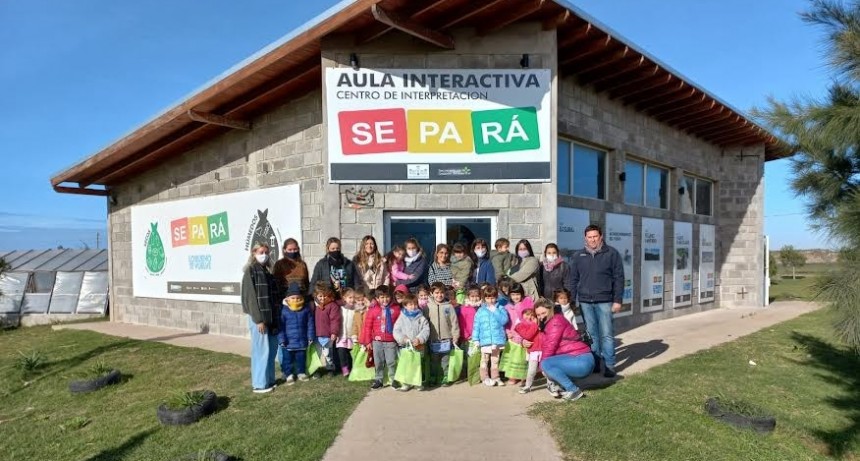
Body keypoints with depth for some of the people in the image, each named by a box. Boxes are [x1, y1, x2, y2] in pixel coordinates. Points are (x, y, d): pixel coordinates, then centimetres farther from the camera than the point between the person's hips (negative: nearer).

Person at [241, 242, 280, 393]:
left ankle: (269, 379, 23)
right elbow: (250, 296, -12)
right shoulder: (250, 271, -7)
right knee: (261, 350, -2)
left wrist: (276, 317, 7)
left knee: (272, 348, 11)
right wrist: (258, 319, -16)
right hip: (259, 317, -7)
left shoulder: (269, 270, 13)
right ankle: (259, 384, 7)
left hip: (271, 316, 7)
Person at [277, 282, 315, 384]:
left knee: (301, 358, 15)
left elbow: (310, 324, 3)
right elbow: (280, 326, -8)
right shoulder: (284, 310, -10)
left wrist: (311, 337, 1)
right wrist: (281, 339, -11)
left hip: (302, 341, 2)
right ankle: (288, 374, 22)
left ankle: (301, 372, 32)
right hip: (288, 342, -2)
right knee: (287, 359, 8)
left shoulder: (306, 310, -3)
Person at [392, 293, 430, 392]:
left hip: (419, 346, 0)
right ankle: (406, 383, 17)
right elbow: (396, 331, -2)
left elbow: (426, 330, -7)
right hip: (405, 346, 0)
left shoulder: (421, 318, 0)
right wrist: (403, 339, -17)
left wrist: (419, 339, -21)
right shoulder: (402, 318, 0)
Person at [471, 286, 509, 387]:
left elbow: (504, 320, -13)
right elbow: (476, 326, 3)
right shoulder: (480, 311, 2)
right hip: (485, 340, 0)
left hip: (497, 339, 0)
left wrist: (495, 311, -15)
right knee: (484, 360, 5)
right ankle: (485, 378, 14)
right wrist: (475, 339, -1)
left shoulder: (500, 308, 2)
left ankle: (495, 377, 22)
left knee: (495, 360, 13)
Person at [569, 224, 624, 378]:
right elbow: (573, 280, 10)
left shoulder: (611, 253, -1)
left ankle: (609, 366, 8)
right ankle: (594, 364, 18)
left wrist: (617, 300, -7)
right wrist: (571, 301, 7)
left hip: (604, 301, -3)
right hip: (585, 301, 3)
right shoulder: (578, 256, 8)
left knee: (606, 334, 1)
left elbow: (619, 278, -2)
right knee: (591, 334, 10)